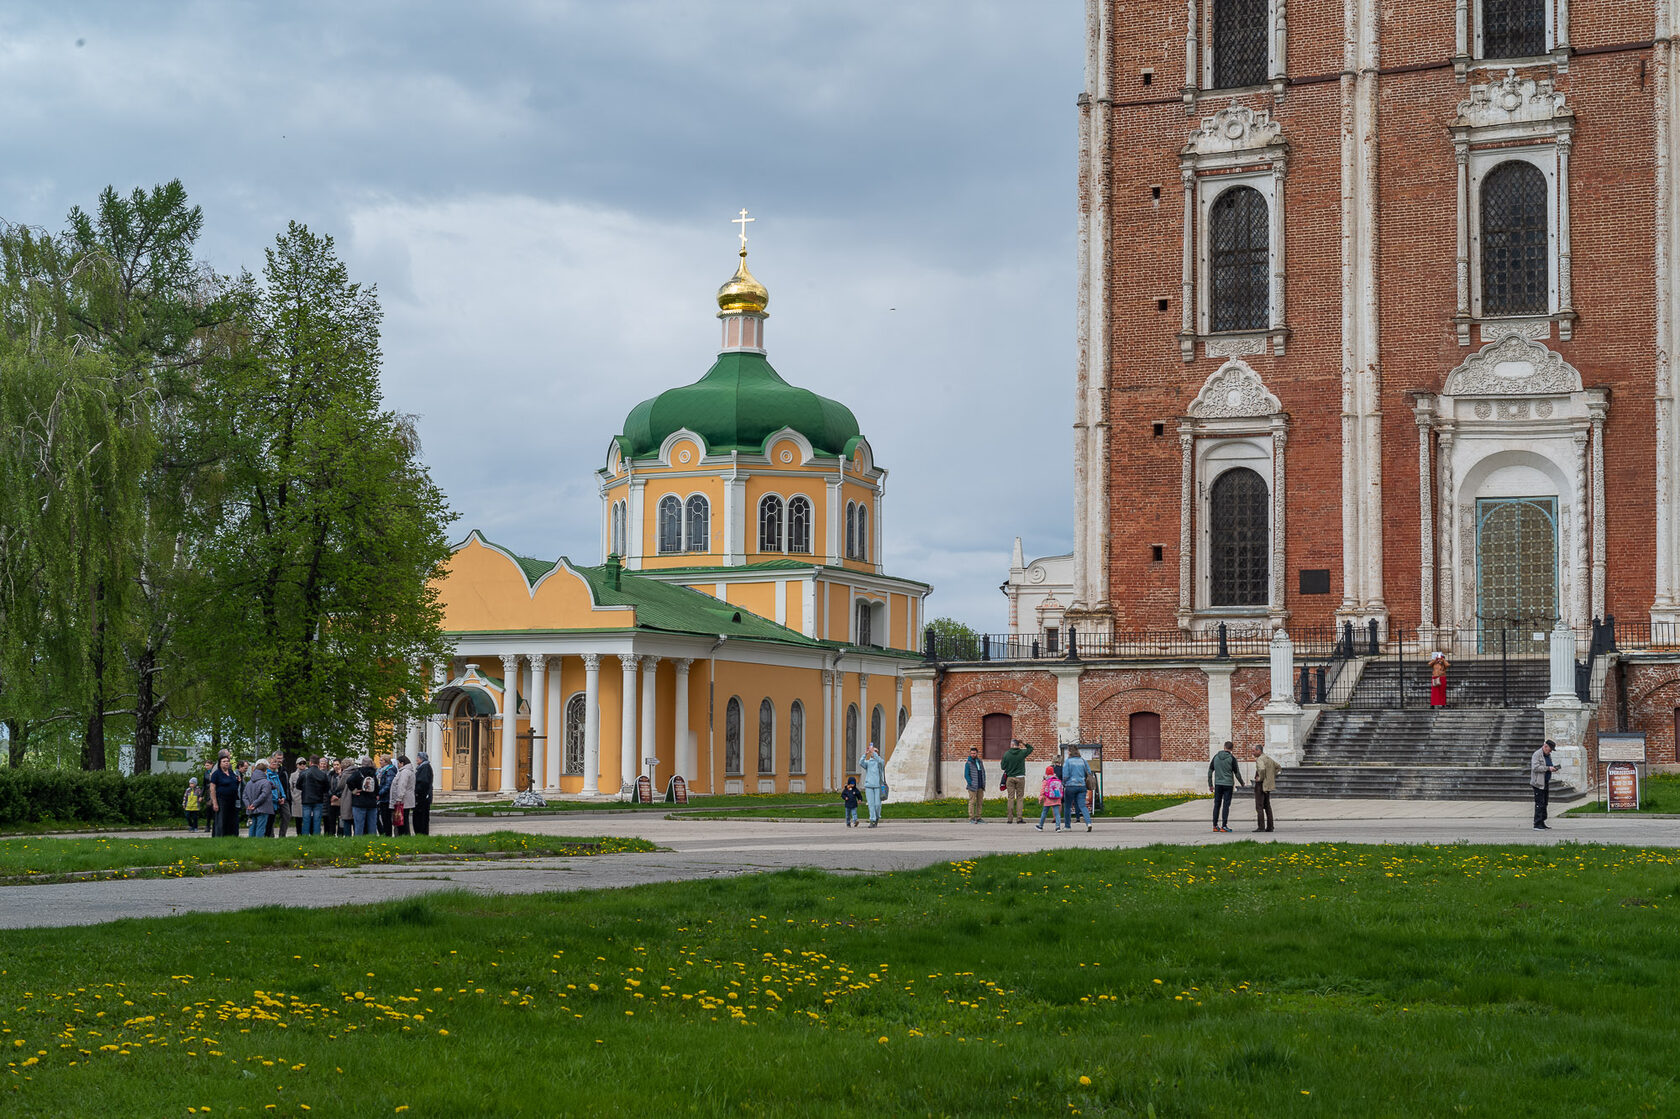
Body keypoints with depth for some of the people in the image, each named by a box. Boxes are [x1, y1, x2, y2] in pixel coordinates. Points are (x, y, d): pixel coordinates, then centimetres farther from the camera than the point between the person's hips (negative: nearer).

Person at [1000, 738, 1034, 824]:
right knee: (1020, 798, 4)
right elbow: (1031, 748, 16)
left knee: (1010, 798, 3)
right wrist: (1024, 743, 10)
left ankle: (1010, 818, 0)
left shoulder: (1007, 754, -5)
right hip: (1020, 778, 0)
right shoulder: (1022, 752, -4)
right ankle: (1019, 818, -2)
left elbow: (1003, 767, 0)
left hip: (1010, 778, 0)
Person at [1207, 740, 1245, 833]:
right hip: (1228, 784, -3)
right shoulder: (1232, 758, -6)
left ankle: (1215, 826, 9)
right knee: (1226, 805, 0)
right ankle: (1224, 826, -2)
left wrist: (1210, 785, 14)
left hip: (1218, 784, 3)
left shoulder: (1216, 757, 4)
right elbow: (1237, 773, -4)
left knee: (1217, 805, 10)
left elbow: (1210, 771, 6)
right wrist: (1242, 783, 13)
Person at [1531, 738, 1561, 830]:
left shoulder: (1548, 755, 17)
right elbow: (1535, 767, -21)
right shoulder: (1537, 754, -11)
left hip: (1546, 783, 9)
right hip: (1539, 783, -9)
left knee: (1544, 803, 11)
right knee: (1539, 804, -9)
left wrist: (1553, 768, 8)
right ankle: (1537, 825, -8)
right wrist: (1548, 768, -22)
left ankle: (1542, 823, 18)